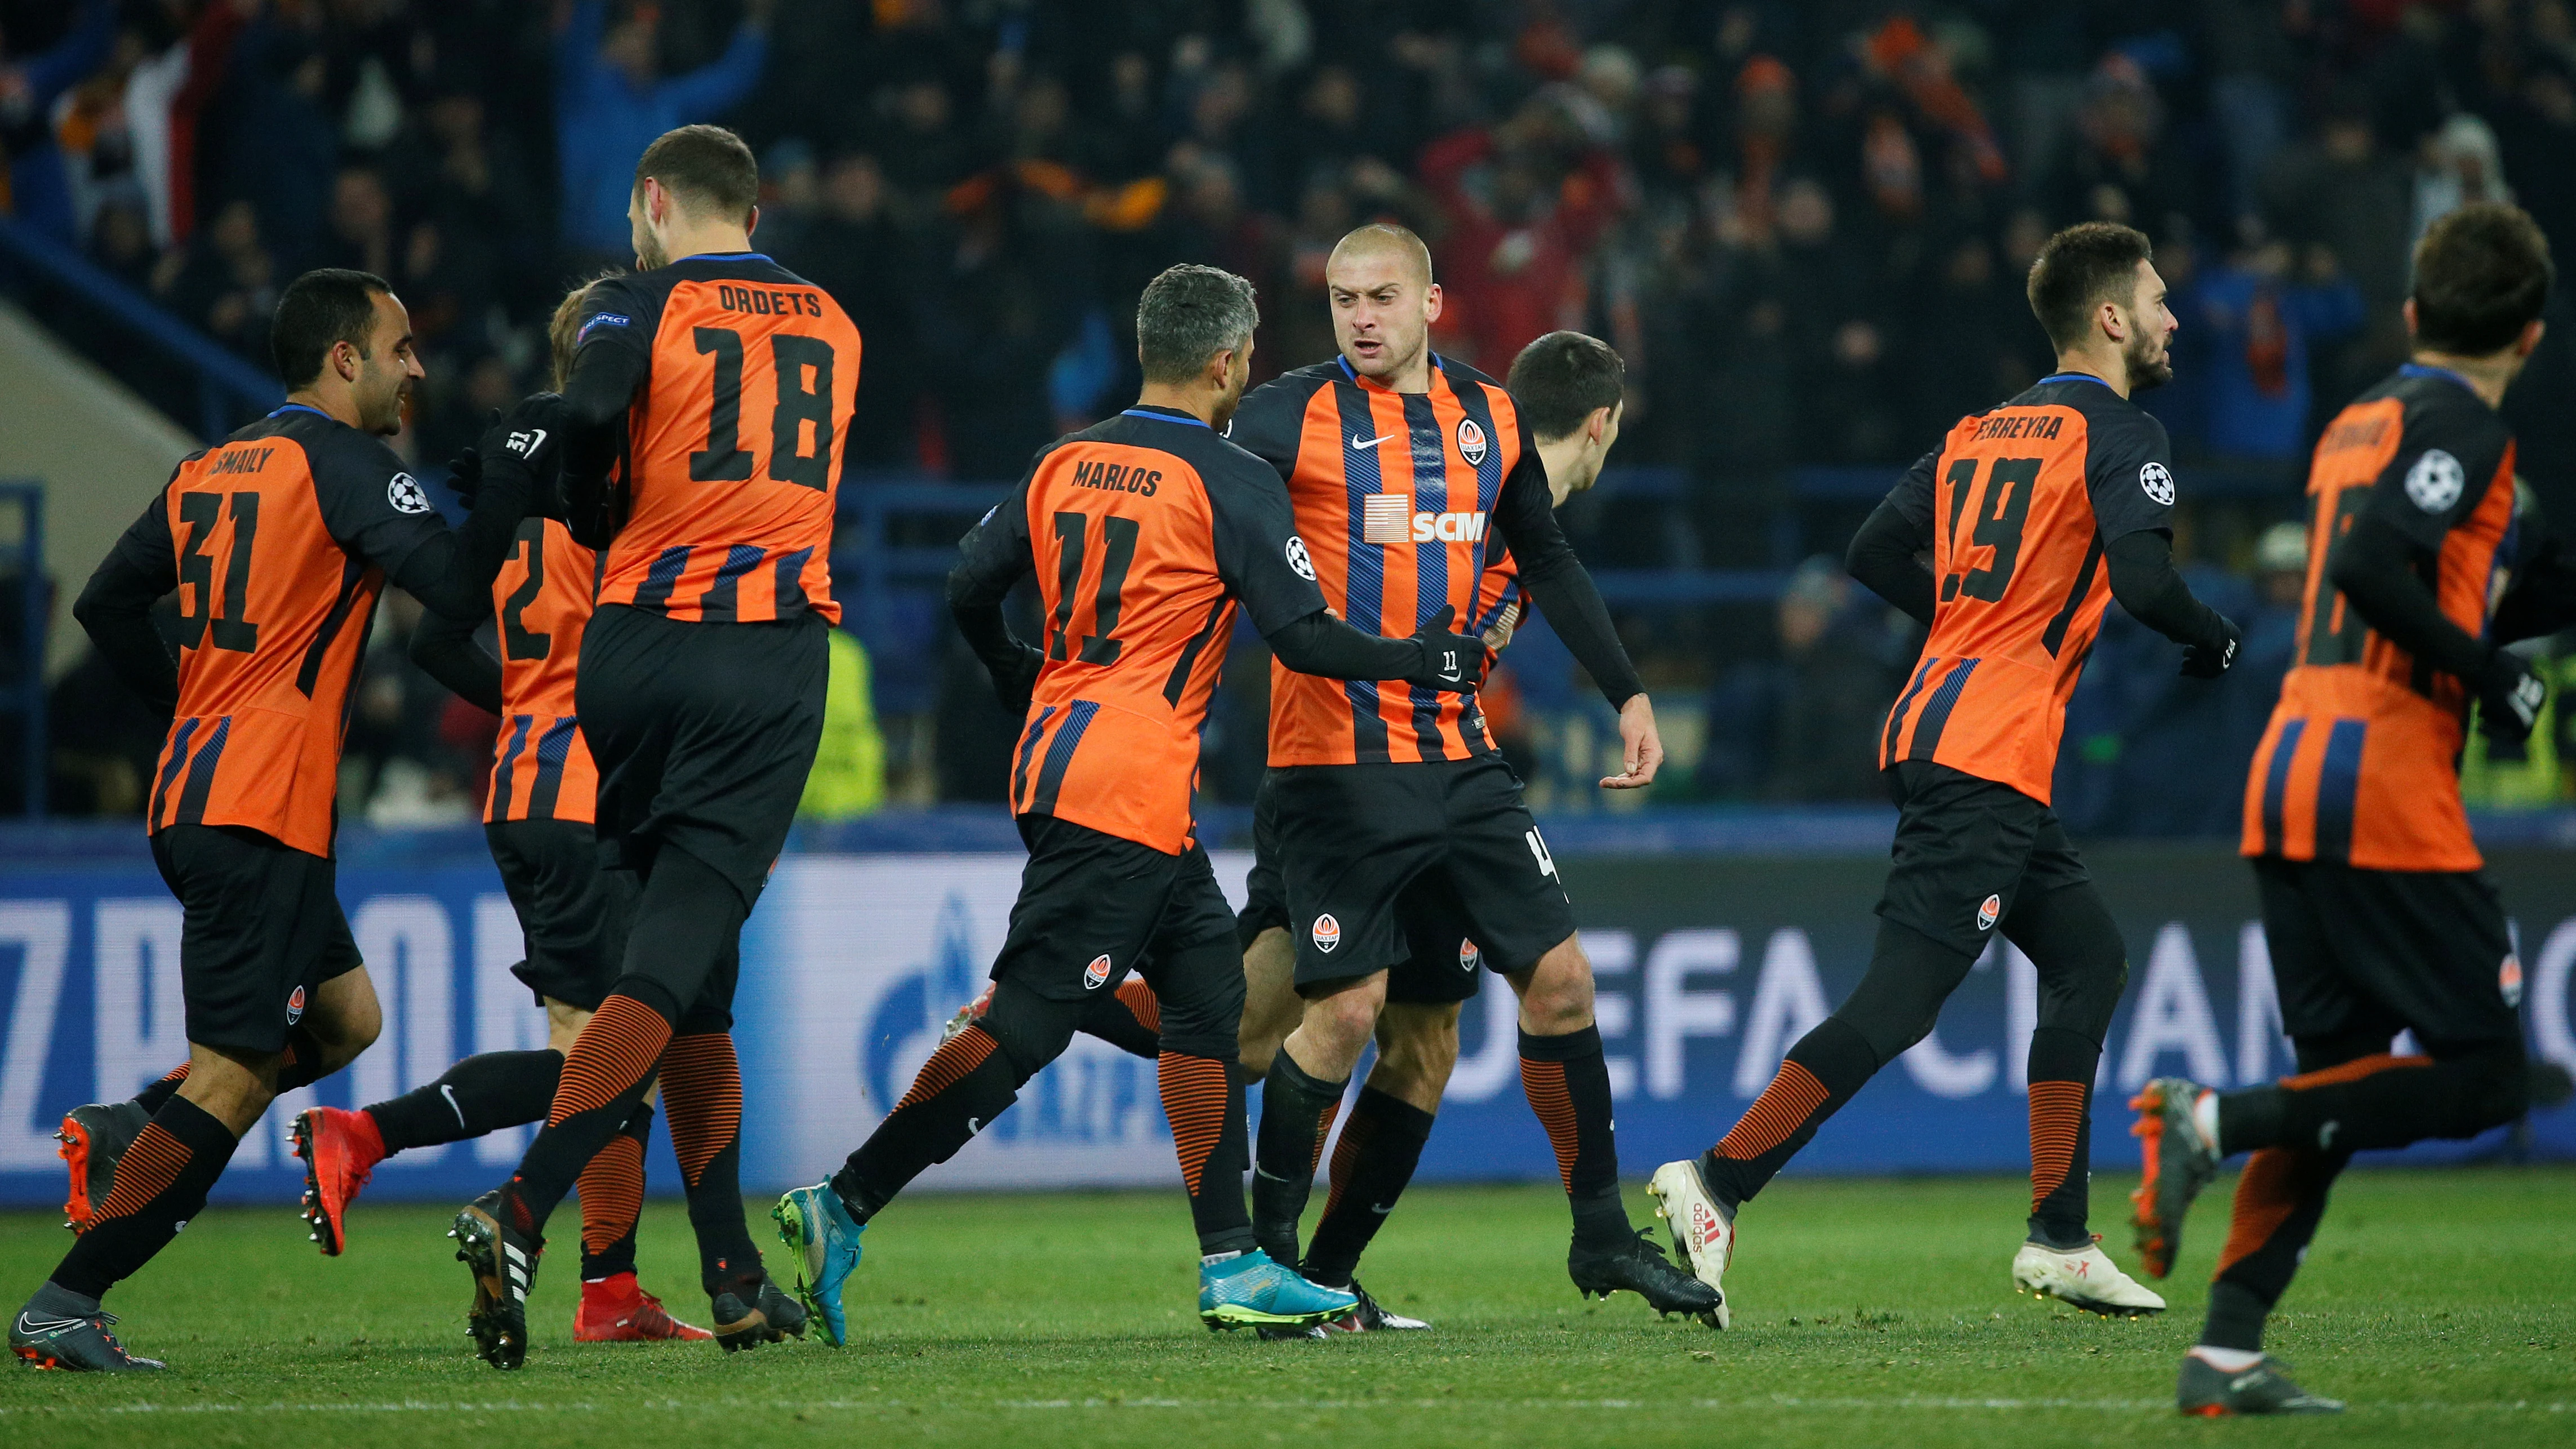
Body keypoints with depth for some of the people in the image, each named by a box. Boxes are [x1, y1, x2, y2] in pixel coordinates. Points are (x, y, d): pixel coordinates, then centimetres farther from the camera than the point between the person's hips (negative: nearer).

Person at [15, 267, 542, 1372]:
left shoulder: (209, 470, 15)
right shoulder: (342, 462, -8)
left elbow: (106, 606, 18)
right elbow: (456, 585, -16)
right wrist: (511, 480, -4)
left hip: (196, 790, 9)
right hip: (263, 813, -9)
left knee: (346, 1019, 20)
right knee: (235, 1074, -8)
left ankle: (122, 1135, 10)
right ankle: (64, 1309, -12)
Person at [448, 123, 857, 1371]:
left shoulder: (646, 303, 1)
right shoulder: (831, 329, 16)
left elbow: (588, 412, -17)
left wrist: (597, 521, 0)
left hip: (638, 647, -1)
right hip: (773, 659, 1)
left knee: (691, 966, 10)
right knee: (678, 960, -7)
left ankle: (734, 1275, 10)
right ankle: (521, 1212, -25)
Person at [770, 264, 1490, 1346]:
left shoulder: (1065, 463, 11)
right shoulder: (1229, 483, -8)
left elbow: (970, 591, 11)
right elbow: (1304, 638, -9)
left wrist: (1024, 687, 30)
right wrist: (1427, 664, 7)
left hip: (1057, 762, 8)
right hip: (1130, 793, -8)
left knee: (1207, 994, 13)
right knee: (1024, 1026, -9)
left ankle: (1233, 1267, 11)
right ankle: (844, 1207, -14)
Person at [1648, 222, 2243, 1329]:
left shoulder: (1983, 431, 18)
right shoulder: (2119, 433, -5)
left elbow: (1875, 553, 17)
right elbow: (2142, 579, -19)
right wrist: (2215, 644, 0)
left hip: (1933, 729, 9)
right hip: (1990, 758, -9)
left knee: (2090, 960, 15)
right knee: (1901, 998, -12)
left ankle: (2059, 1240, 13)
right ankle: (1717, 1182, -17)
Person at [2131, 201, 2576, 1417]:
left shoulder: (2360, 424, 21)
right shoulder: (2462, 427, -7)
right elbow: (2372, 569, -22)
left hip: (2286, 776, 9)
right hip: (2383, 782, -9)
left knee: (2341, 1075, 13)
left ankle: (2225, 1357, 4)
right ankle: (2213, 1122, -16)